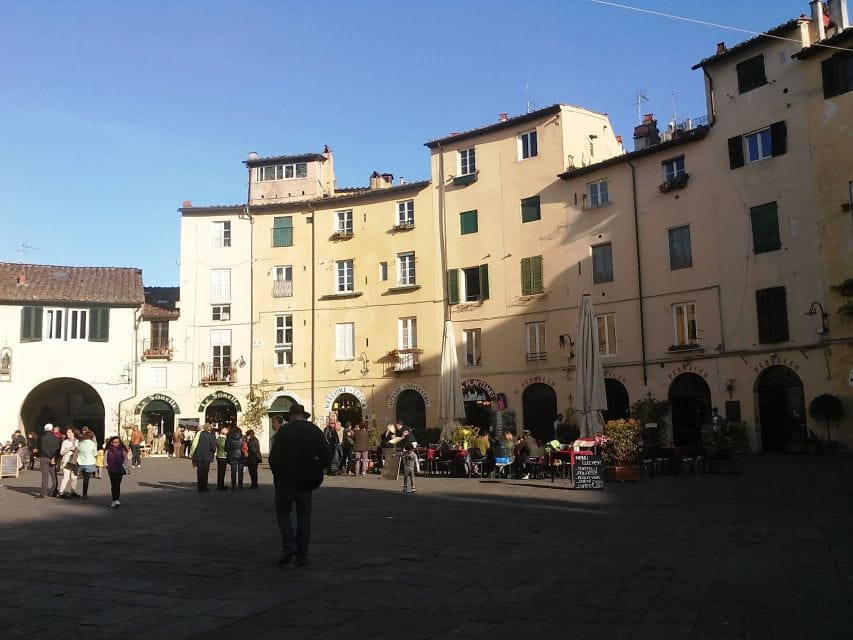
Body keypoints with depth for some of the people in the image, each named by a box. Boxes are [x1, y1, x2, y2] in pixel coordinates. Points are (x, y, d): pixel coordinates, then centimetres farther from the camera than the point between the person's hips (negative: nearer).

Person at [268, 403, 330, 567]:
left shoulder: (284, 431, -7)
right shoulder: (315, 431, 3)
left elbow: (274, 457, -11)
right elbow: (326, 455, 2)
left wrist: (277, 474, 5)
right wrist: (316, 473, 12)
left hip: (286, 480, -3)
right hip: (307, 482, 3)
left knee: (283, 512, 10)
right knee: (304, 515, 10)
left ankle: (288, 545, -8)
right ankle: (302, 554, 9)